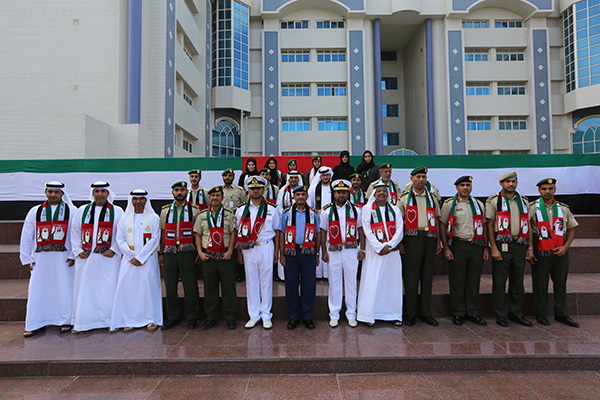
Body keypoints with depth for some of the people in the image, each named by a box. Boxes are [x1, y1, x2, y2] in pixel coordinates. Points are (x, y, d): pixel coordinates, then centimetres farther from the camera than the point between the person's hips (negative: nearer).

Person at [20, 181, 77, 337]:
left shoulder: (72, 212, 1)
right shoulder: (35, 212, 9)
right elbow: (26, 237, 11)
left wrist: (73, 255, -7)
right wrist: (26, 258, 8)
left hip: (63, 258, -2)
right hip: (40, 258, 3)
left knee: (64, 289, 3)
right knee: (37, 289, 5)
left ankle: (65, 321, 16)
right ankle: (36, 324, 17)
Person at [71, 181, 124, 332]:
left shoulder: (117, 211, 4)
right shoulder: (82, 210, 12)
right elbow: (75, 232, 12)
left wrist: (114, 250, -10)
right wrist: (78, 250, 3)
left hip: (108, 258, -2)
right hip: (86, 258, 3)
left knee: (108, 290, -1)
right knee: (84, 289, 6)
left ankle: (110, 320, 11)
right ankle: (81, 321, 18)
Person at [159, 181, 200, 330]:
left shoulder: (194, 210, 3)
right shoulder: (165, 210, 11)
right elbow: (163, 232, 13)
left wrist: (199, 252, -3)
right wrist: (161, 253, 10)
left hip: (187, 252, -3)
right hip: (169, 252, 3)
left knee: (190, 286, 1)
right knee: (170, 286, 8)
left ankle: (192, 318, 14)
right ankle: (173, 317, 23)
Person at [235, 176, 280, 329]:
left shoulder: (271, 210, 5)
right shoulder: (241, 210, 7)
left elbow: (276, 231, 8)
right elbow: (238, 232, 8)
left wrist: (276, 251, 4)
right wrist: (239, 252, 4)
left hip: (266, 248, -1)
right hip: (248, 249, 1)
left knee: (266, 281, 3)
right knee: (251, 281, 6)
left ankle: (266, 315, 16)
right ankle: (254, 315, 19)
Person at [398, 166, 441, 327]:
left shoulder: (431, 197, 16)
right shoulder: (404, 197, 4)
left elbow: (436, 221, 18)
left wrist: (438, 241, 11)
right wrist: (400, 242, -8)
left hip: (430, 238, 4)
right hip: (412, 238, -4)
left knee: (427, 276, 8)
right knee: (411, 276, -1)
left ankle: (426, 312, 19)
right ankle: (410, 313, 10)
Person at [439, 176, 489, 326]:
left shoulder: (479, 204, 12)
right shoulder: (449, 205, 1)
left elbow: (484, 227, 15)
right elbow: (443, 227, -1)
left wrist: (486, 247, 10)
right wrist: (446, 248, -8)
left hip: (477, 246, 4)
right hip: (458, 246, -3)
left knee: (474, 280, 9)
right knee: (457, 281, 2)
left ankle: (472, 312, 22)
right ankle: (457, 313, 14)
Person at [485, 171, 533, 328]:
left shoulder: (524, 201, 14)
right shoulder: (493, 201, -1)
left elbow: (527, 225, 15)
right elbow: (489, 225, -5)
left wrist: (530, 247, 9)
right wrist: (494, 248, -12)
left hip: (520, 246, 5)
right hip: (502, 245, -4)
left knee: (518, 281, 12)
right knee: (499, 282, 1)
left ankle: (516, 313, 25)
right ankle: (500, 315, 12)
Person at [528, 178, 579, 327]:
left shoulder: (563, 208, 8)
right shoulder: (532, 208, -3)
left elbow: (571, 229, 13)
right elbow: (528, 229, -3)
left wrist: (566, 246, -1)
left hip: (560, 252, 4)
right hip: (540, 252, -3)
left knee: (560, 283, 11)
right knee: (540, 284, 3)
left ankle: (560, 314, 26)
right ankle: (541, 314, 17)